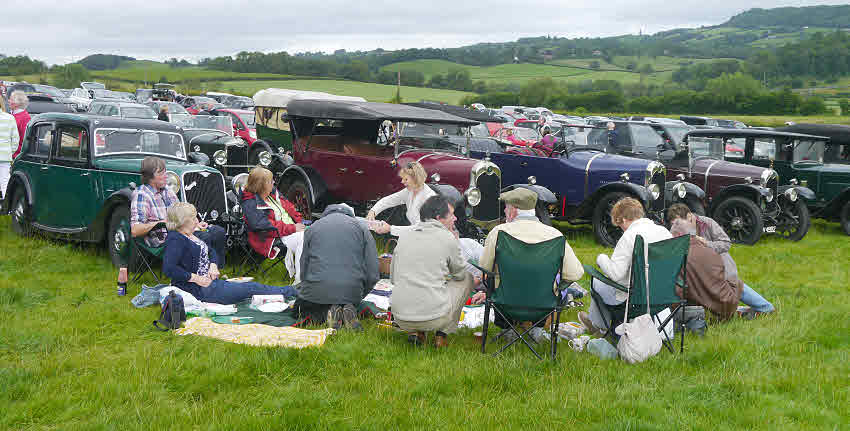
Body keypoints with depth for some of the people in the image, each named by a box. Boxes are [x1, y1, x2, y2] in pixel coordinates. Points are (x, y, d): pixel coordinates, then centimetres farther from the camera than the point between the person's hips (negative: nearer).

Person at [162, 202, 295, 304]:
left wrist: (213, 265, -1)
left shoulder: (192, 235, 15)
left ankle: (289, 292, -2)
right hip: (199, 289, -9)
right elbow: (168, 268, -27)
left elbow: (211, 252, 22)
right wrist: (195, 278, -22)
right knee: (250, 288, -9)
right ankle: (287, 292, -4)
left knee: (251, 286, 0)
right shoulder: (175, 240, -15)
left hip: (211, 280, 9)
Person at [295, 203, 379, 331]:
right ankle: (347, 308, -1)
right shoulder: (361, 227, 11)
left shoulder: (312, 228, 14)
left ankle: (327, 313, -2)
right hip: (352, 291, 1)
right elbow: (373, 274, 4)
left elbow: (304, 269, 15)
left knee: (301, 307, 30)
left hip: (317, 290, -1)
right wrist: (358, 296, 18)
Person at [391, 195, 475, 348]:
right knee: (467, 278, 19)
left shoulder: (404, 237, 11)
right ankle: (442, 334, 14)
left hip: (401, 319, 4)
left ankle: (416, 332, 16)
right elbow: (459, 274, 12)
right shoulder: (448, 238, -3)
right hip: (435, 317, -4)